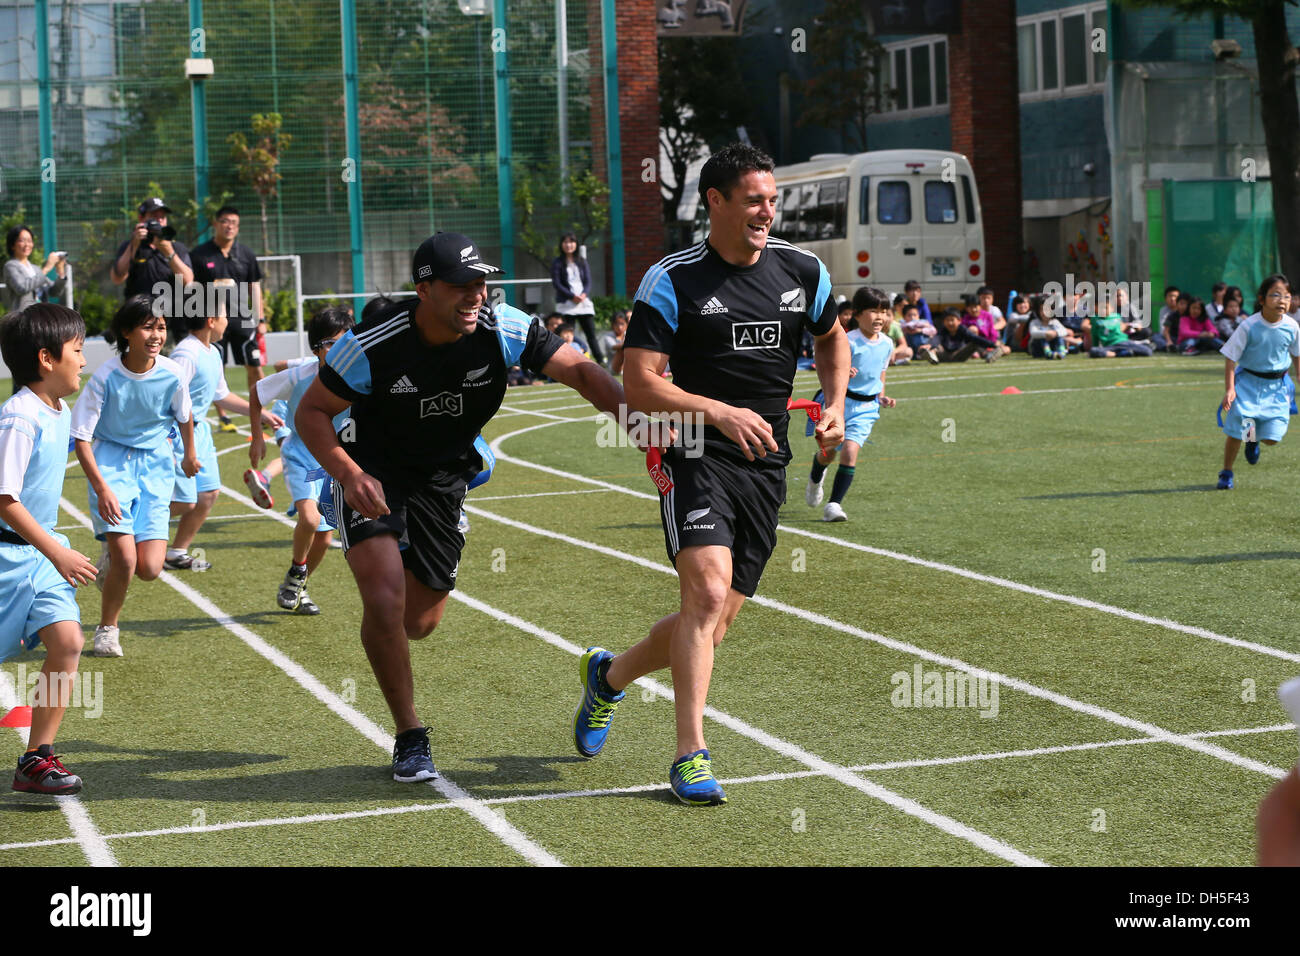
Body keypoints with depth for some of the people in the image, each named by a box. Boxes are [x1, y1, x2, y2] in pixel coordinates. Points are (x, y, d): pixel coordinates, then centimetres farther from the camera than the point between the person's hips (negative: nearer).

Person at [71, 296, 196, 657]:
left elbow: (184, 417, 11)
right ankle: (107, 629, 11)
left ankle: (111, 554, 29)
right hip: (111, 462, -2)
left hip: (155, 465, 3)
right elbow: (81, 438, -12)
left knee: (149, 570, -8)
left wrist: (190, 456, 28)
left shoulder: (172, 374, -11)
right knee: (125, 560, -16)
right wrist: (100, 487, -23)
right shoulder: (105, 377, -18)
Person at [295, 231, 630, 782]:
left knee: (420, 622, 8)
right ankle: (409, 737, -4)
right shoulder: (372, 347, -26)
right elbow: (311, 412, -15)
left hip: (444, 480, 4)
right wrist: (348, 475, -32)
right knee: (386, 601, -23)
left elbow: (577, 370, -21)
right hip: (374, 474, -3)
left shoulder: (502, 330, -20)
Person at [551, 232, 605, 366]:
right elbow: (556, 283, -3)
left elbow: (588, 281, 9)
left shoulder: (582, 261, 14)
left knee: (591, 333, -1)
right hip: (566, 304, -3)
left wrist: (584, 294, -11)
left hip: (584, 301, 3)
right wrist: (572, 296, -13)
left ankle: (601, 361, -3)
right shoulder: (557, 263, 4)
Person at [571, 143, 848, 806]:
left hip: (765, 466, 5)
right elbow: (639, 385, -10)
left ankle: (608, 675, 34)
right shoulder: (672, 281, -7)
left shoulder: (803, 271, 8)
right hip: (697, 455, -5)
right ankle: (690, 754, -16)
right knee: (707, 591, -24)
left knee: (712, 627, 7)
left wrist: (834, 404, 11)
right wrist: (722, 412, -22)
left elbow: (831, 337, 28)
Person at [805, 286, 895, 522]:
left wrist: (882, 397, 5)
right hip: (841, 401, -3)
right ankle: (816, 478, 47)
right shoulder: (848, 341, -16)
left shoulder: (886, 344, 2)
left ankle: (834, 504, -10)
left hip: (866, 407, 3)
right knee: (828, 452, 9)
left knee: (850, 450, -15)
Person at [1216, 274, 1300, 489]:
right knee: (1235, 432, -4)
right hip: (1248, 381, -2)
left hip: (1276, 385, 2)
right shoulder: (1249, 326, -18)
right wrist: (1229, 389, -17)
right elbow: (1230, 357, -11)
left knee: (1272, 437, -4)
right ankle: (1226, 473, 19)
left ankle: (1253, 440, 34)